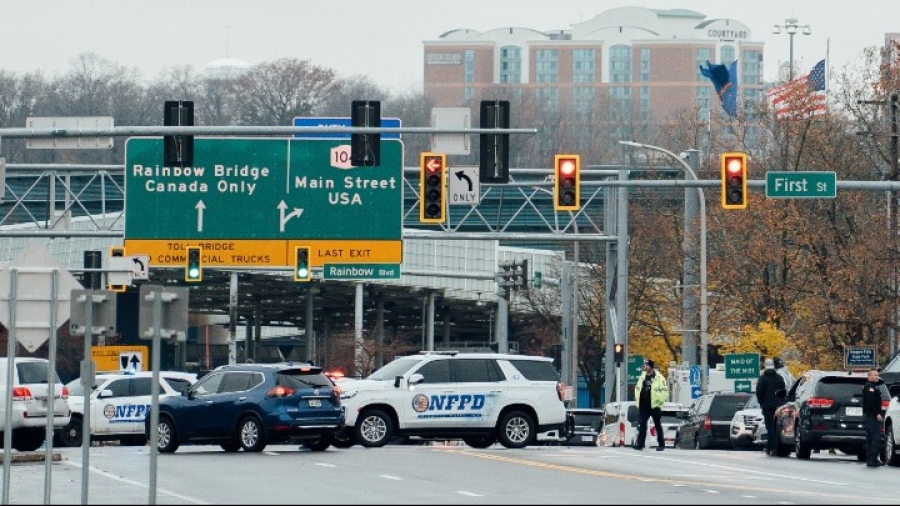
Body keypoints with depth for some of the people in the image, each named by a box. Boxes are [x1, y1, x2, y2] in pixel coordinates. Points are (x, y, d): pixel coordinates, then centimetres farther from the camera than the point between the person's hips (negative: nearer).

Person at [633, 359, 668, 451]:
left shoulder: (658, 378, -7)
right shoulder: (643, 377, 12)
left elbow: (664, 390, -8)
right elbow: (637, 388, 23)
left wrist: (659, 401, -11)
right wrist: (637, 398, 13)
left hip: (654, 406, -5)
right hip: (644, 406, 5)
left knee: (658, 425, 5)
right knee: (642, 425, -1)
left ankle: (661, 444, 13)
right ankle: (640, 444, -4)